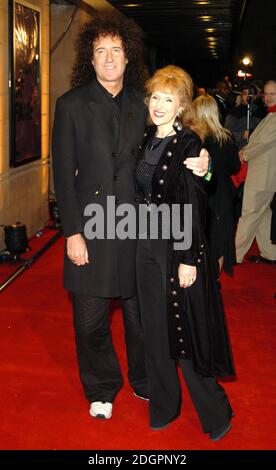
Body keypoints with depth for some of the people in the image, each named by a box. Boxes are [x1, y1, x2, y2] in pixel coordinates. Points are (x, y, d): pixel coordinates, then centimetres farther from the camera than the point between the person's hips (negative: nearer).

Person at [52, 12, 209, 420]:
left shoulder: (141, 106, 6)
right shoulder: (71, 105, -2)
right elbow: (63, 174, -4)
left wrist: (191, 166, -12)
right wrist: (73, 233, -9)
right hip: (91, 227, -2)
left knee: (140, 314, 13)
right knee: (91, 320, 9)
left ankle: (144, 382, 37)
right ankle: (101, 390, 33)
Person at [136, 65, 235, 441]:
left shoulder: (189, 144, -12)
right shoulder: (148, 140, 7)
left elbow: (193, 206, -15)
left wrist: (189, 260, -18)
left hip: (178, 245, -7)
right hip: (147, 242, 7)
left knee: (185, 331, 1)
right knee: (155, 328, 14)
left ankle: (215, 412, 21)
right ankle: (164, 404, 31)